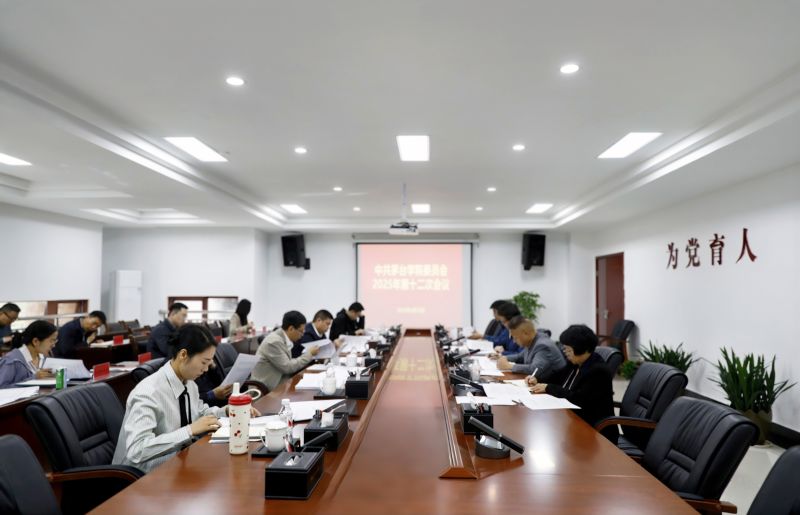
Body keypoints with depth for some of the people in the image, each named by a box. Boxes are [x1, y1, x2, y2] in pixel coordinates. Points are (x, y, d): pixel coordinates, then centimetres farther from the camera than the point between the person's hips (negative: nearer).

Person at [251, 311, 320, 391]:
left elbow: (289, 363, 7)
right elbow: (287, 367, -19)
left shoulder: (284, 338, 5)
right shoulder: (274, 341, -21)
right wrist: (309, 354, -11)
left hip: (276, 382, 8)